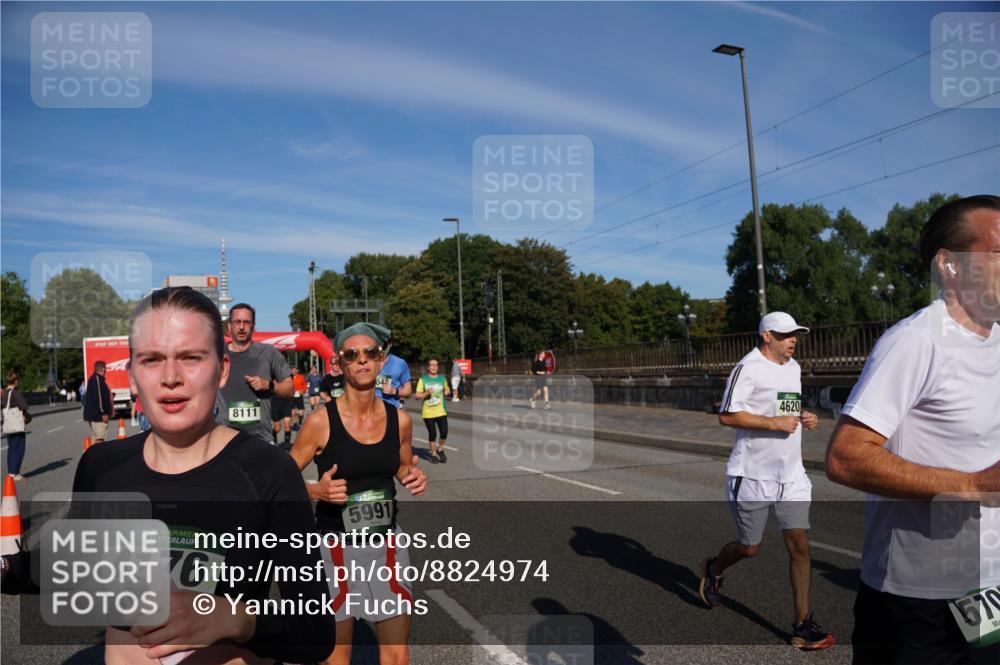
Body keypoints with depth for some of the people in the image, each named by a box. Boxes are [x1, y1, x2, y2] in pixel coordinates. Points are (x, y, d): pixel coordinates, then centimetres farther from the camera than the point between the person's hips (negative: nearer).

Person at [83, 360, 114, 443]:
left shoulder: (92, 379, 18)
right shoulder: (97, 379, -14)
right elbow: (98, 397, -21)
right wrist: (103, 413, -21)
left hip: (93, 414, 11)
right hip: (97, 415, -11)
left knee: (95, 437, 15)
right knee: (100, 438, -12)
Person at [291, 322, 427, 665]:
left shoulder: (399, 419, -4)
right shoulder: (320, 421, -14)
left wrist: (413, 477, -8)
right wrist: (317, 491, -24)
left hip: (387, 543, 3)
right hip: (336, 546, -3)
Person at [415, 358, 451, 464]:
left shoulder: (442, 378, 9)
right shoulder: (423, 379, -1)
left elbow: (447, 390, 25)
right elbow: (417, 396, -3)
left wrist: (447, 392, 2)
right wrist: (427, 393, -19)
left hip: (441, 411, 2)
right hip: (428, 412, -2)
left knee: (444, 432, -7)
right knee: (432, 434, 1)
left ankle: (440, 450, 20)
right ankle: (433, 454, 21)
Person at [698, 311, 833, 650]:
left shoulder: (793, 367, 13)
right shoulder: (748, 368, -14)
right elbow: (727, 415, -18)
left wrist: (803, 417, 5)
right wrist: (775, 422, -22)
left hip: (791, 476, 6)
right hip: (752, 476, -6)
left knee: (799, 545, -1)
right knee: (749, 548, 7)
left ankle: (803, 626, 8)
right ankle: (713, 570, 39)